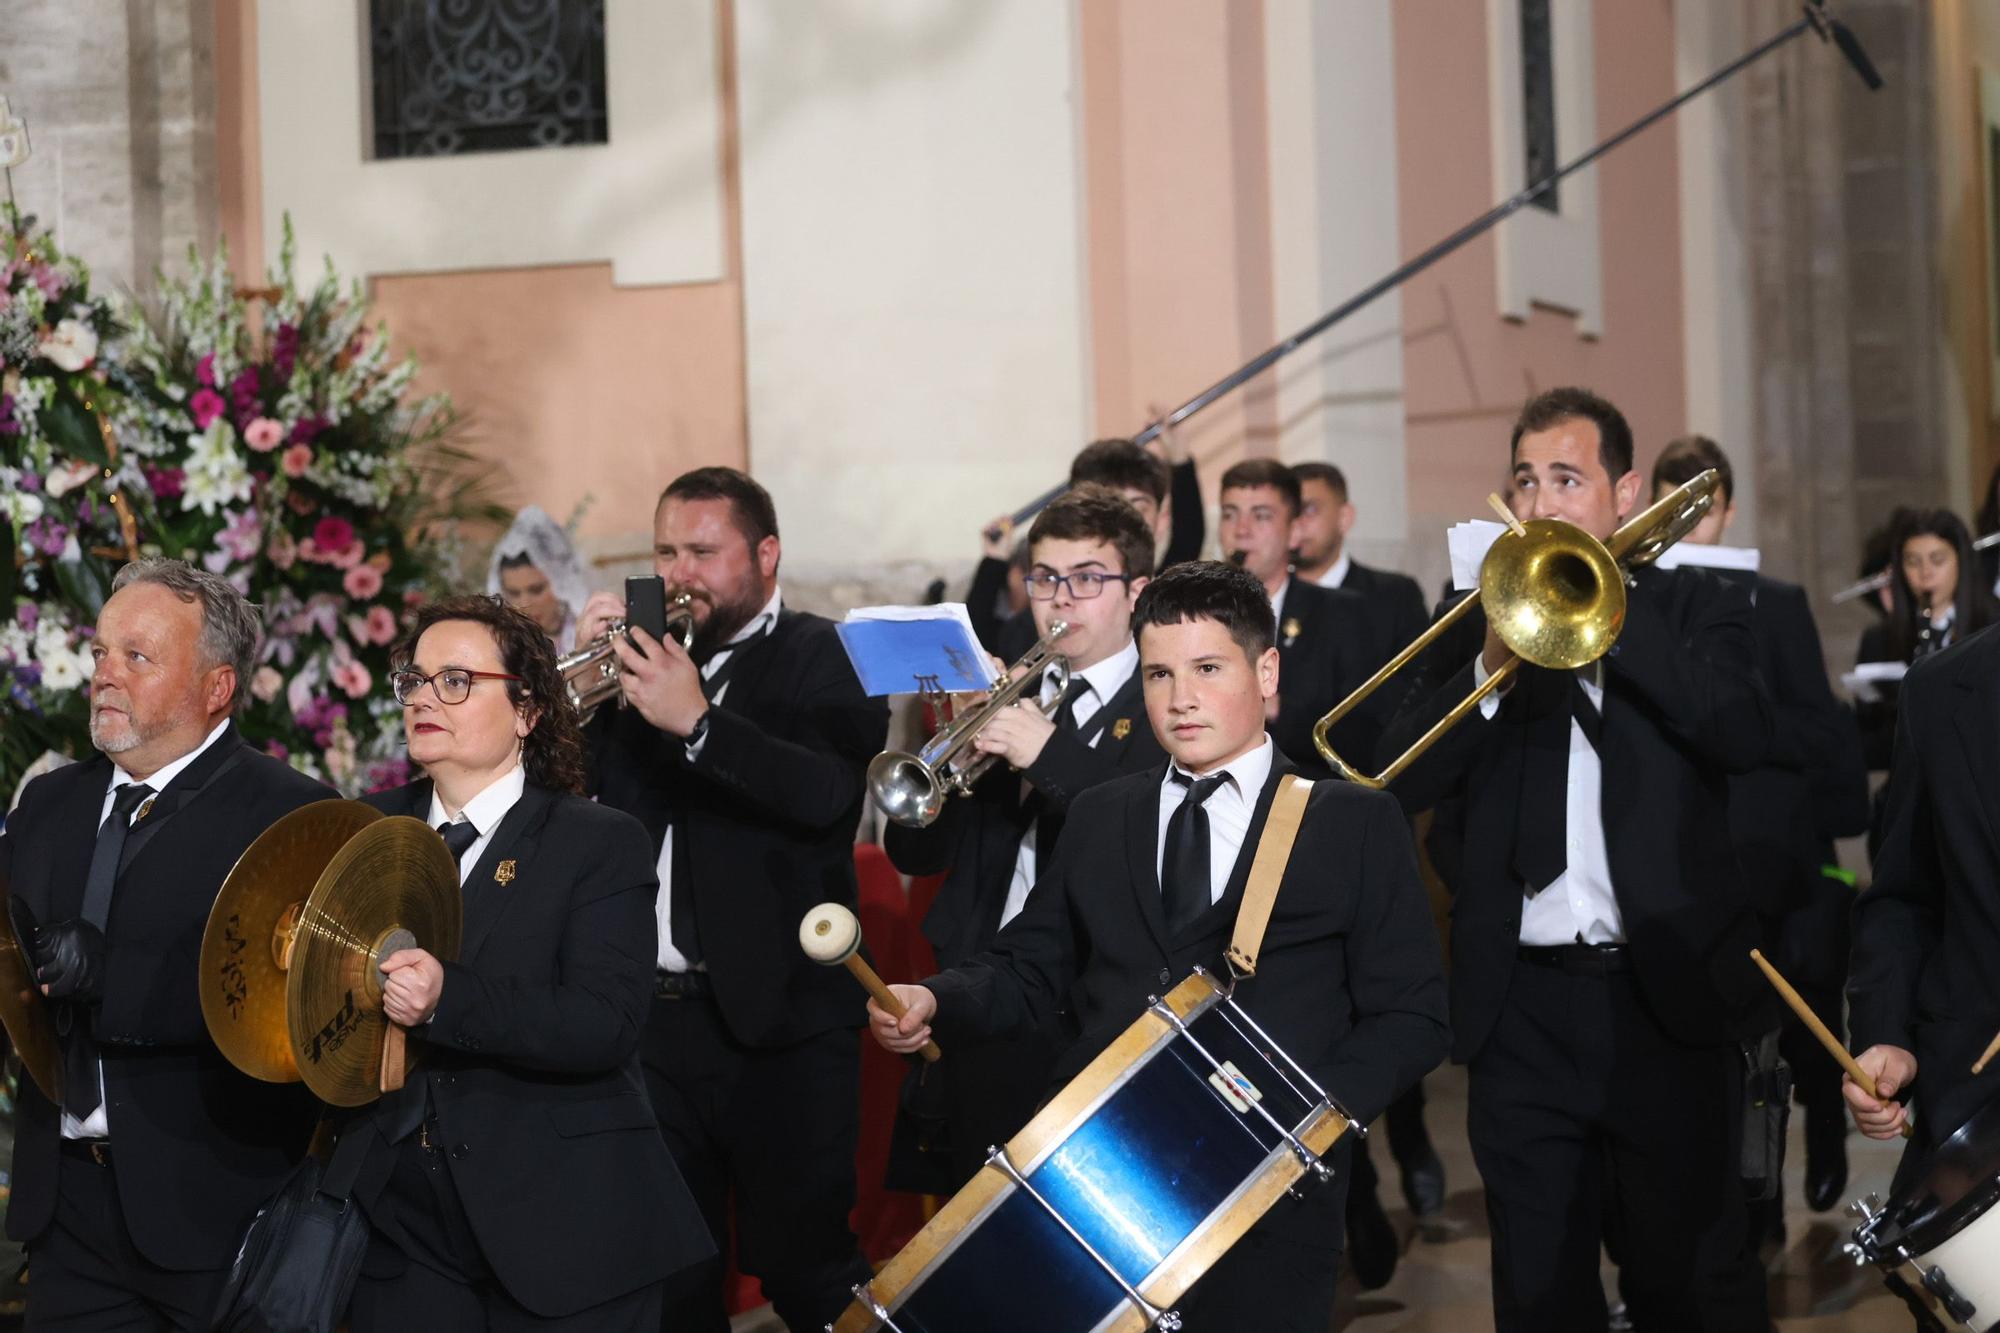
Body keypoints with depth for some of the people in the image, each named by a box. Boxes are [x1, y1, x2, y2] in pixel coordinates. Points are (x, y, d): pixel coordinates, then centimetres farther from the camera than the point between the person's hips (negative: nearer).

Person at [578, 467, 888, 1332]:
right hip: (650, 1016, 5)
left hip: (780, 1017, -5)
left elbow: (829, 791, -21)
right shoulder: (640, 656, 11)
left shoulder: (822, 660, -3)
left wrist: (696, 722, -28)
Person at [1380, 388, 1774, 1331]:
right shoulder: (1479, 621, 10)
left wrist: (1607, 611, -15)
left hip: (1670, 996, -2)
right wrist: (1491, 666, -16)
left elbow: (1742, 736, -14)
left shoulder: (1695, 608, 5)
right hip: (1522, 1007, 2)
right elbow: (1404, 782, -2)